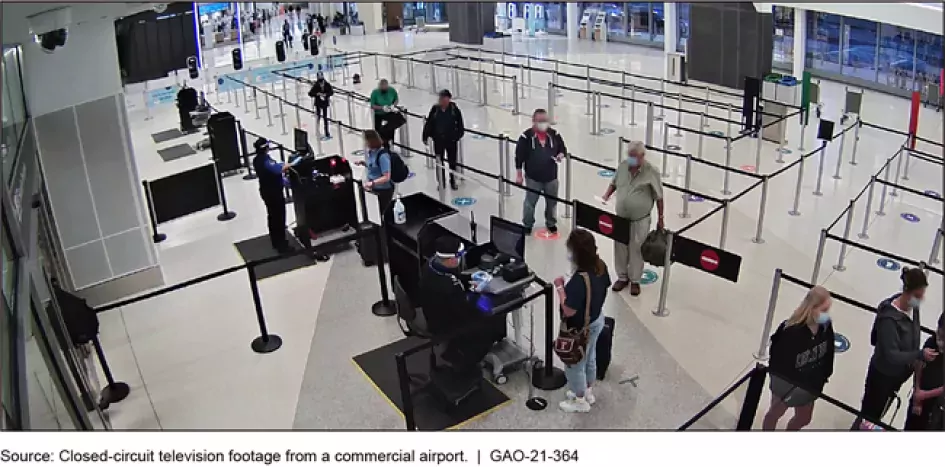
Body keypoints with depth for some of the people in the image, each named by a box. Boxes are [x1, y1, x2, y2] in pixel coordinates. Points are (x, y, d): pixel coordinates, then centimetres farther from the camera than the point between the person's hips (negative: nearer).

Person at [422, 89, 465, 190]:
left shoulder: (454, 109, -11)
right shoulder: (435, 109, -8)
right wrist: (425, 136, -5)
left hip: (451, 140, -1)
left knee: (452, 161, 13)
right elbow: (429, 123, -4)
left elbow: (460, 124, -5)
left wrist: (458, 135, -13)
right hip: (438, 140, 1)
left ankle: (452, 181, 31)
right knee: (439, 162, 10)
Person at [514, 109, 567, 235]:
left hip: (551, 176, 3)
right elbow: (519, 156, -8)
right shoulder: (526, 136, -13)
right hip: (533, 177, -3)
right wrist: (519, 175, -6)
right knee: (530, 202, 9)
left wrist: (561, 155, -14)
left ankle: (551, 223, 36)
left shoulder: (554, 134, -3)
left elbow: (563, 149, 10)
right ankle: (527, 224, 27)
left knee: (552, 201, 15)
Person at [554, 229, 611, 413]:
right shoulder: (600, 266, -12)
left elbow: (569, 311, -31)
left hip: (579, 328, -8)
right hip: (597, 320, 8)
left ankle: (580, 401, 37)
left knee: (575, 364, 16)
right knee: (589, 358, 28)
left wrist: (560, 287, -21)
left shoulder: (578, 280, -38)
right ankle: (587, 393, 50)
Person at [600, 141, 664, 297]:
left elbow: (659, 197, -7)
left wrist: (660, 219, -3)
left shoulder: (652, 172, -15)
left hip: (640, 220, -4)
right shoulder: (622, 166, -3)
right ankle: (622, 277, 33)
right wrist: (607, 195, -5)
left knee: (636, 250, 8)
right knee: (620, 248, 14)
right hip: (621, 218, 4)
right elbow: (614, 183, 15)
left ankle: (635, 280, 25)